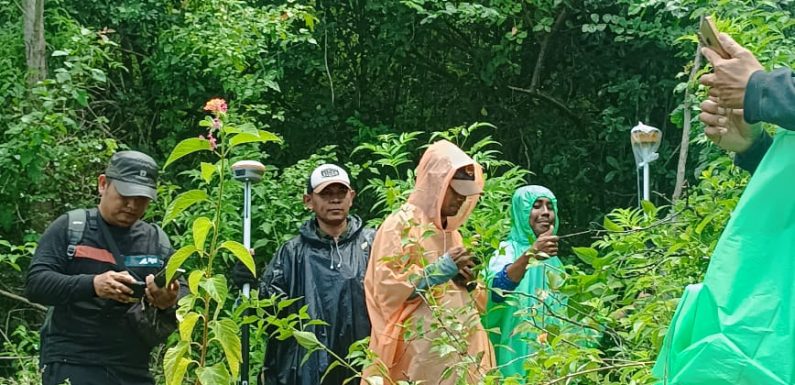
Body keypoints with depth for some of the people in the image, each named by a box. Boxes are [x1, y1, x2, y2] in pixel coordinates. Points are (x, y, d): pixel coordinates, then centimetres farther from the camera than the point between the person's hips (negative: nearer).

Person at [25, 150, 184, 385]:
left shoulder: (158, 242, 13)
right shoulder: (69, 228, 3)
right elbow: (35, 284, -7)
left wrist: (169, 305, -14)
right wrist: (91, 285, -24)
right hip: (71, 363, -4)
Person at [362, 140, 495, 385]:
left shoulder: (450, 231, 19)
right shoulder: (401, 225, -5)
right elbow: (386, 287, -14)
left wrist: (467, 278, 4)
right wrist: (441, 269, -14)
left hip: (458, 347, 8)